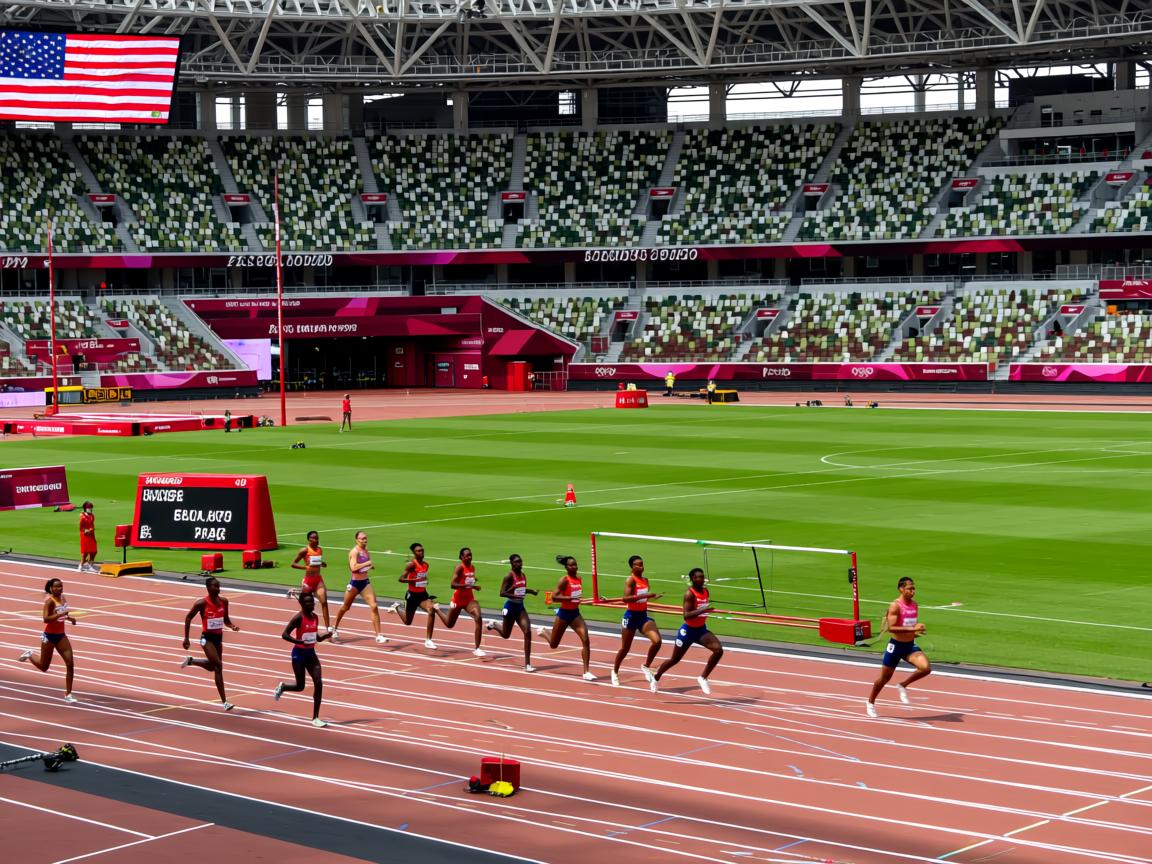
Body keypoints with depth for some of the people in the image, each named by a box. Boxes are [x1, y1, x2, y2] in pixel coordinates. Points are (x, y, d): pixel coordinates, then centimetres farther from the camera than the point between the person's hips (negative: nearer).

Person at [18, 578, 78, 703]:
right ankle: (29, 656, 41)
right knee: (44, 667, 9)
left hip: (61, 635, 6)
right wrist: (61, 614, -36)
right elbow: (46, 618, -29)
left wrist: (69, 618, 4)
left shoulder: (63, 598, 4)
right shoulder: (50, 601, -18)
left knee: (70, 664, -7)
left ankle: (68, 694, -1)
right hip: (49, 636, -6)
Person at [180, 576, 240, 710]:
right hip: (207, 638, -6)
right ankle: (224, 701, -12)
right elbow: (188, 617, -4)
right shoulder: (202, 603, -15)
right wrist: (186, 638, -5)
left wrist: (232, 626, -10)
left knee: (212, 666, 17)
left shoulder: (224, 601, -1)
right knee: (218, 666, -15)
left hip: (218, 637, 6)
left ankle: (190, 661, 45)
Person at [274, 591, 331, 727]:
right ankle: (282, 687, 40)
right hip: (299, 653, -6)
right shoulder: (298, 618, -16)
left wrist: (325, 636, -3)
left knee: (319, 683, -8)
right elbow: (284, 635, -19)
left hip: (311, 653, 6)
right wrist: (300, 641, -31)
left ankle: (315, 718, -3)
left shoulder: (314, 617, 5)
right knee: (300, 686, 3)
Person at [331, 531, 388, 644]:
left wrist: (371, 565, 4)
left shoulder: (366, 550, 7)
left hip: (365, 583, 6)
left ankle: (379, 636, -12)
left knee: (374, 607, -10)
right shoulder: (354, 551, -15)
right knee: (345, 608, 14)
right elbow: (353, 567, -29)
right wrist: (367, 563, -29)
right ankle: (335, 628, 39)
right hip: (355, 583, -5)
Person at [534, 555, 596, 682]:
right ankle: (543, 631, 47)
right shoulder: (564, 580, -16)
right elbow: (554, 597, -25)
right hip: (564, 614, -5)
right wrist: (570, 598, -32)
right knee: (553, 644, 12)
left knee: (585, 640, -14)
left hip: (575, 613, 5)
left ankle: (586, 672, -12)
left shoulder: (578, 578, 4)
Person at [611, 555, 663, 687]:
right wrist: (643, 595, -34)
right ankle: (615, 672, 32)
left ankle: (646, 666, 7)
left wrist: (652, 597, 12)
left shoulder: (645, 580, 7)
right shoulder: (630, 580, -14)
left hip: (643, 616, 5)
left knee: (657, 641, -15)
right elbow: (625, 598, -28)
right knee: (625, 648, 9)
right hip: (631, 616, -5)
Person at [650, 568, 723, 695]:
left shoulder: (705, 591, 1)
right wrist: (701, 610, -40)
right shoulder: (689, 594, -21)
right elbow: (686, 615, -31)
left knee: (719, 650, -17)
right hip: (688, 630, -6)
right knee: (675, 659, 9)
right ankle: (655, 678, 34)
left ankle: (703, 678, -4)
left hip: (701, 629, 6)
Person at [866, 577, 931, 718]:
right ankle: (871, 703, 33)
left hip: (910, 645, 5)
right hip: (896, 645, -5)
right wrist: (912, 628, -32)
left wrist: (916, 632, 7)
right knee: (885, 678, 9)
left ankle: (903, 686, 5)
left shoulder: (915, 605, 5)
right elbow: (891, 628, -27)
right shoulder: (895, 606, -17)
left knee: (926, 668, -20)